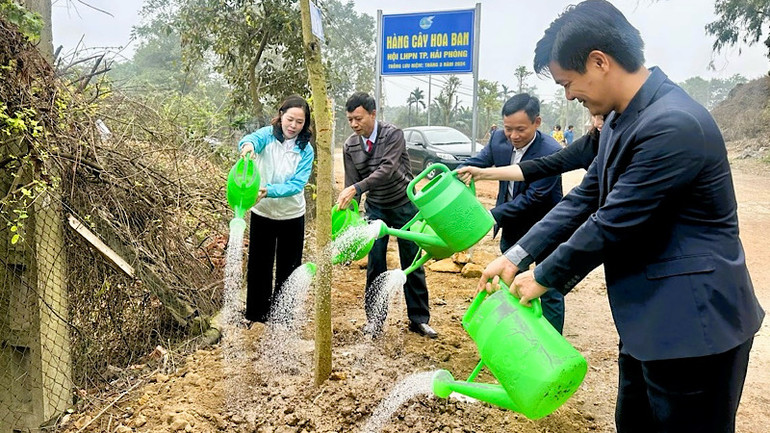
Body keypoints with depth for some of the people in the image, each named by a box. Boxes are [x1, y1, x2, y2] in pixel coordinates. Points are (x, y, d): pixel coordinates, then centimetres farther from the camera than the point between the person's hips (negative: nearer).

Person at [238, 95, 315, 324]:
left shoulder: (305, 150, -8)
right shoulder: (268, 135, -10)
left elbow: (297, 184, -18)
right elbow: (253, 138, -34)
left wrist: (269, 190, -34)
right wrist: (248, 145, -58)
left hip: (292, 216, 1)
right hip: (262, 213, -1)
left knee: (289, 269, 11)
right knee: (259, 266, 11)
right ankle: (256, 315, 27)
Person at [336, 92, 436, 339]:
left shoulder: (393, 135, -17)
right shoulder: (350, 147, -5)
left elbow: (387, 169, -32)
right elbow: (351, 185, -5)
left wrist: (356, 188, -41)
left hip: (404, 205, -2)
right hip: (375, 209, 3)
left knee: (412, 263, 4)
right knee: (375, 264, 1)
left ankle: (419, 319, 15)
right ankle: (375, 319, 14)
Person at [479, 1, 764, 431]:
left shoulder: (673, 124, -25)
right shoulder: (622, 118, 5)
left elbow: (612, 224, -23)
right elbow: (585, 198, 8)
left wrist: (543, 277, -9)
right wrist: (517, 255, 3)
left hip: (693, 322, -9)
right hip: (649, 316, 9)